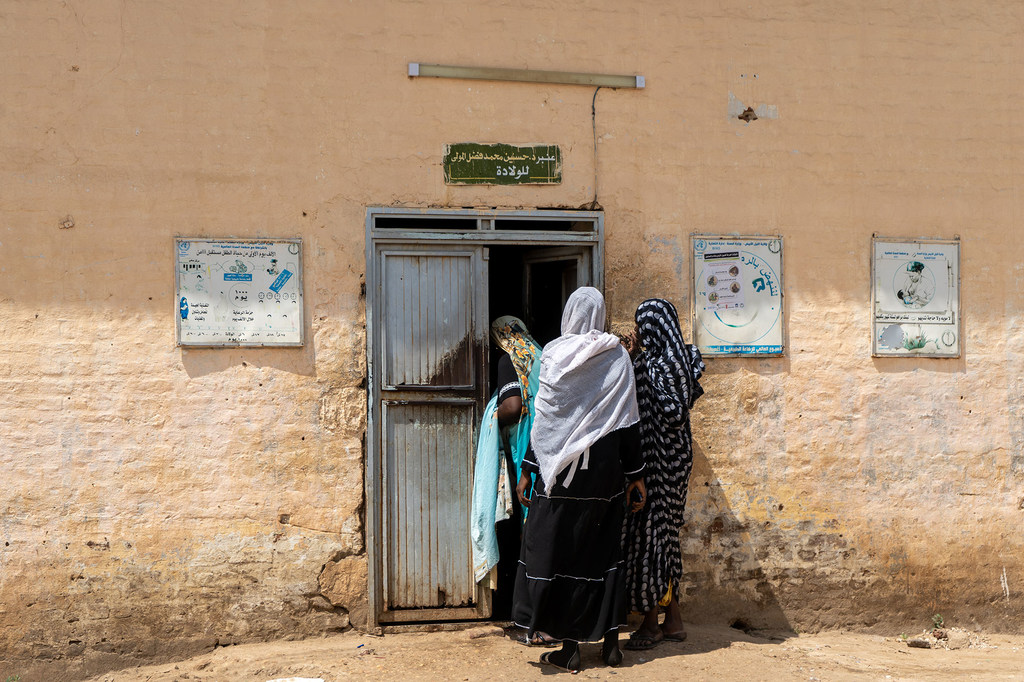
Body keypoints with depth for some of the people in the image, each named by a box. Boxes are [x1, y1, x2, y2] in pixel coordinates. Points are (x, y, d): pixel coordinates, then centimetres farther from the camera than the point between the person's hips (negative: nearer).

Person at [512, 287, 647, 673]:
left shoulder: (554, 355, -5)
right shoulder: (618, 356, 1)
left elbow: (543, 417, -6)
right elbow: (628, 422, 0)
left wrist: (527, 471, 0)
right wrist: (635, 475, 6)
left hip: (561, 468, -3)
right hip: (605, 470, 3)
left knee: (559, 550, 4)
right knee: (603, 551, 12)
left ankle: (570, 649, 7)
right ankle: (610, 643, 16)